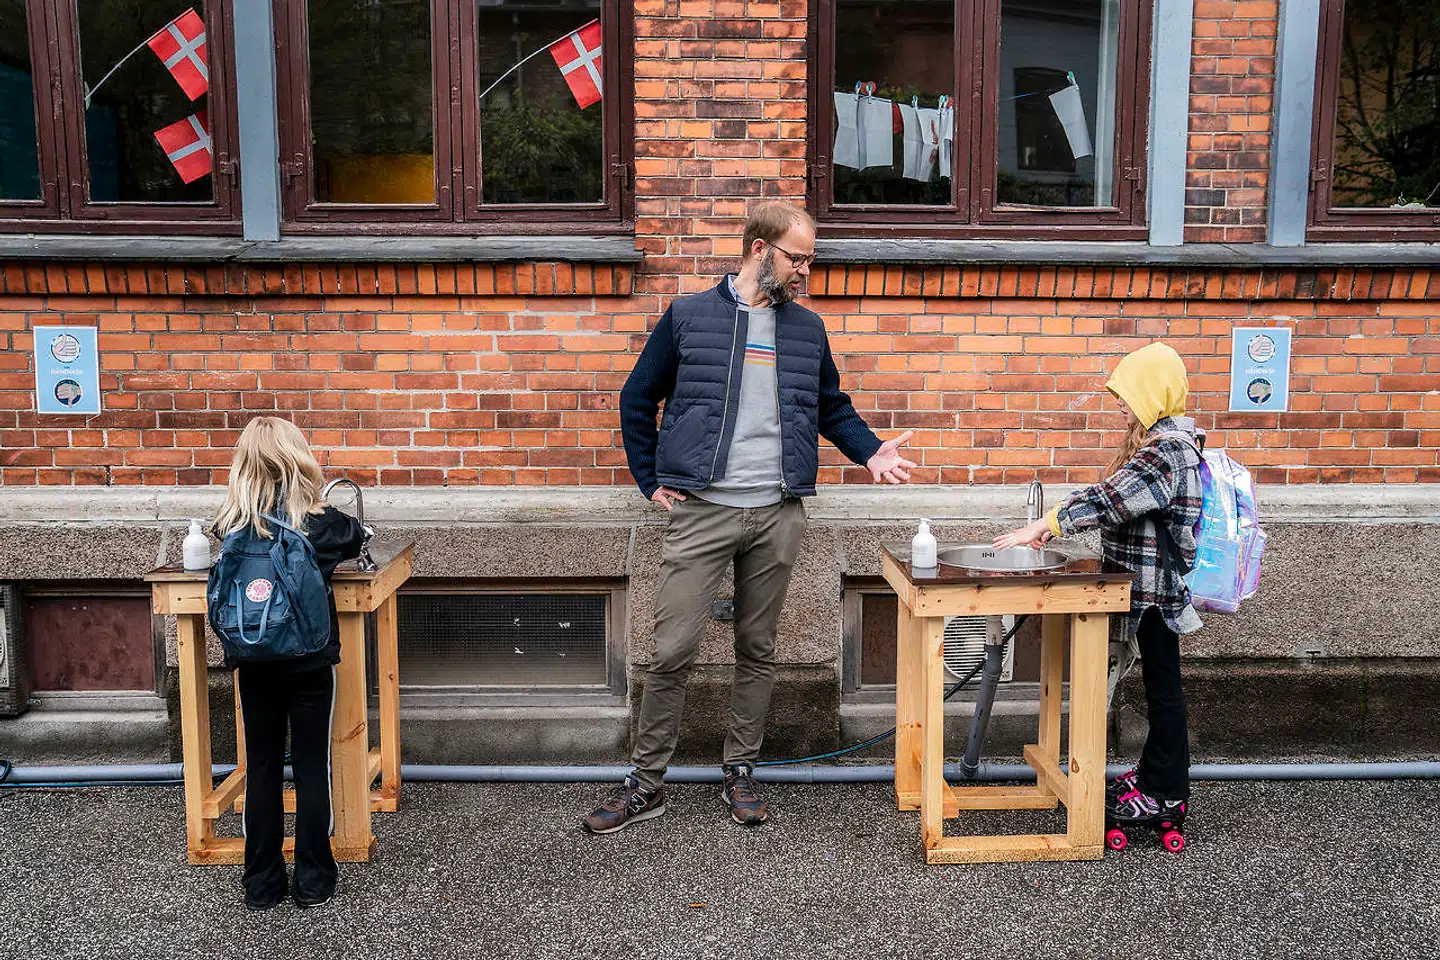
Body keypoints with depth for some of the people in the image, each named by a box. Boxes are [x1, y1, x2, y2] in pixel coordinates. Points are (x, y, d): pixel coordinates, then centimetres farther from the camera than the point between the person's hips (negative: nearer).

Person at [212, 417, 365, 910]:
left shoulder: (232, 527, -7)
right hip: (311, 662, -2)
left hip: (254, 665, 2)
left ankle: (261, 883, 21)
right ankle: (313, 881, 17)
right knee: (312, 766, 8)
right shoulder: (321, 523, -13)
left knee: (261, 766, 12)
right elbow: (356, 536, 10)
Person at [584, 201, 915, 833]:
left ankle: (740, 772, 25)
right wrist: (651, 481, 4)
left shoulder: (807, 329, 12)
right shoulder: (688, 317, 3)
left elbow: (833, 408, 20)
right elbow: (637, 401, 9)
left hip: (778, 515, 3)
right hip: (700, 512, -3)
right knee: (672, 651, -4)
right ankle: (646, 785, 10)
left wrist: (871, 452, 2)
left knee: (757, 649, 10)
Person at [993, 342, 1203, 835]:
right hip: (1150, 583, 9)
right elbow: (1112, 493, 13)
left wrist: (1044, 525, -25)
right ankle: (1155, 772, 29)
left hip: (1157, 586, -9)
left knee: (1162, 685, 0)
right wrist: (1052, 522, 3)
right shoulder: (1161, 439, 12)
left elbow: (1109, 498, -27)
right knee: (1159, 681, 17)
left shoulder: (1170, 447, -20)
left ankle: (1166, 794, 10)